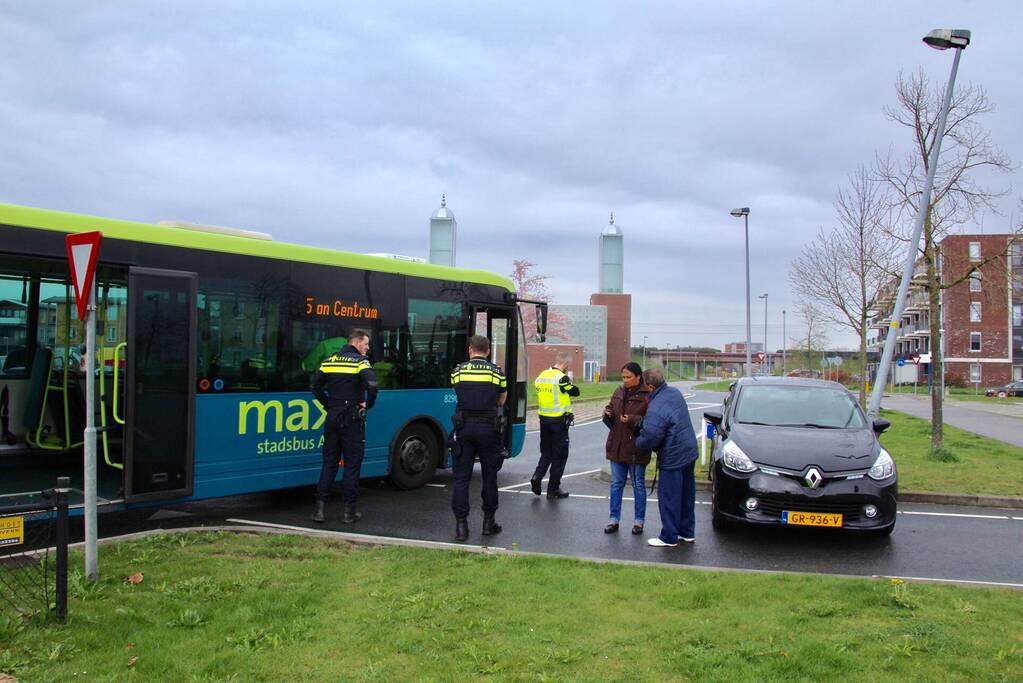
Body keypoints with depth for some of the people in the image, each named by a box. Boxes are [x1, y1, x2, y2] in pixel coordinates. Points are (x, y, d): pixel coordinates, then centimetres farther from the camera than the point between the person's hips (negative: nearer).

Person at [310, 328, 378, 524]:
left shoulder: (329, 360, 8)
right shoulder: (360, 361, -9)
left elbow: (315, 385, 8)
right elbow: (372, 384, -24)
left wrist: (328, 405, 11)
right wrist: (368, 405, -9)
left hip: (332, 418, 5)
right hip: (352, 419, -5)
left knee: (329, 463, 10)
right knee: (352, 464, 3)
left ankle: (320, 508, 8)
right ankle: (349, 511, 7)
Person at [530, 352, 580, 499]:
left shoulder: (541, 376, 7)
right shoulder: (562, 378, -16)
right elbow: (575, 392, -8)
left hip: (544, 419, 7)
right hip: (559, 421, -6)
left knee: (546, 451, 21)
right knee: (560, 455, 5)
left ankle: (537, 476, -1)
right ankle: (553, 489, 9)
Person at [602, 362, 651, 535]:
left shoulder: (647, 396, -13)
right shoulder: (619, 392, 7)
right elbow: (611, 410, 19)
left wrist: (633, 420, -26)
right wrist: (608, 414, -3)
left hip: (636, 449, -6)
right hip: (617, 447, 6)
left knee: (639, 485, 9)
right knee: (616, 484, 12)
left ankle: (638, 521, 20)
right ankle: (614, 519, 21)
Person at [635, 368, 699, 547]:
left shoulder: (656, 409, -26)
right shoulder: (675, 392, 3)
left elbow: (649, 439, -23)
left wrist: (637, 442, -2)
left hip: (673, 459, -9)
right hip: (689, 452, 9)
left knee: (669, 497, 3)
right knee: (687, 494, 18)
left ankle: (669, 537, 11)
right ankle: (687, 532, 30)